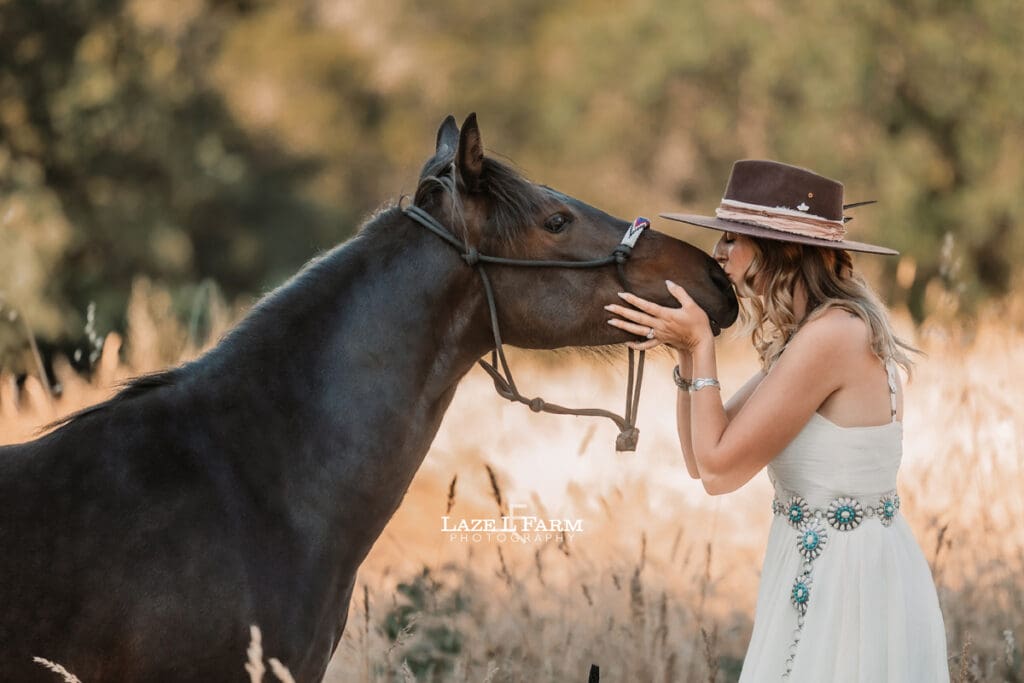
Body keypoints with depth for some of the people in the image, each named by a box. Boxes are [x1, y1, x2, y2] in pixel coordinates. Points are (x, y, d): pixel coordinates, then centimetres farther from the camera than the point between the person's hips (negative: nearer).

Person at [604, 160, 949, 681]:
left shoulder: (832, 335, -21)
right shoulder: (808, 334, 9)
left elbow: (718, 471, -18)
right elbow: (702, 458, 11)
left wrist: (700, 346, -11)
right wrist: (686, 351, -1)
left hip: (847, 582, -9)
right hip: (819, 572, 9)